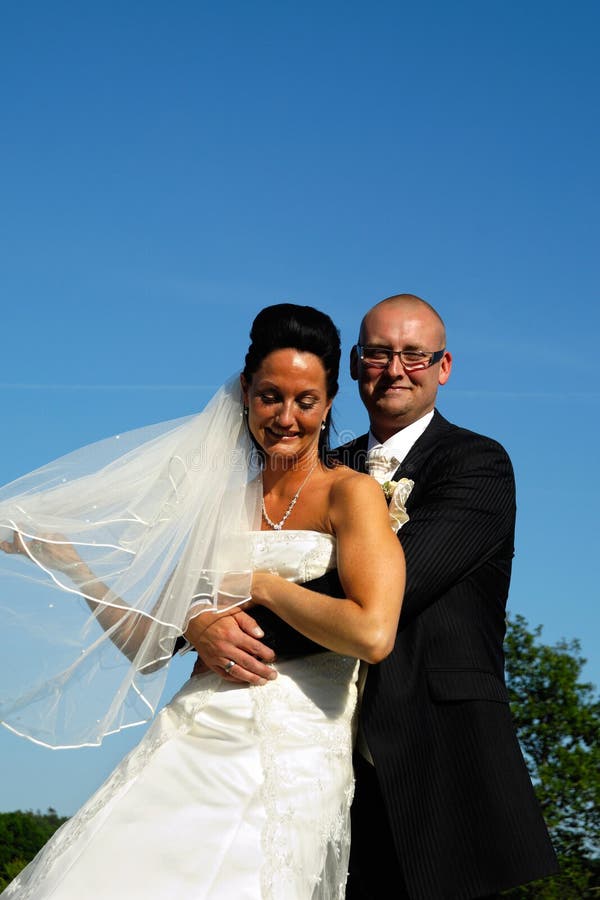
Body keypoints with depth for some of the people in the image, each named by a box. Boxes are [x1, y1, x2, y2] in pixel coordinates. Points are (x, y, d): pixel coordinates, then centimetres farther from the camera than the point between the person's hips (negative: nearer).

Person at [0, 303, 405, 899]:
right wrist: (68, 563, 9)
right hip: (184, 753, 4)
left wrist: (260, 584, -6)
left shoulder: (350, 493, 0)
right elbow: (150, 647, 17)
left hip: (287, 765, -4)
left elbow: (373, 634, -17)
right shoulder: (221, 502, 16)